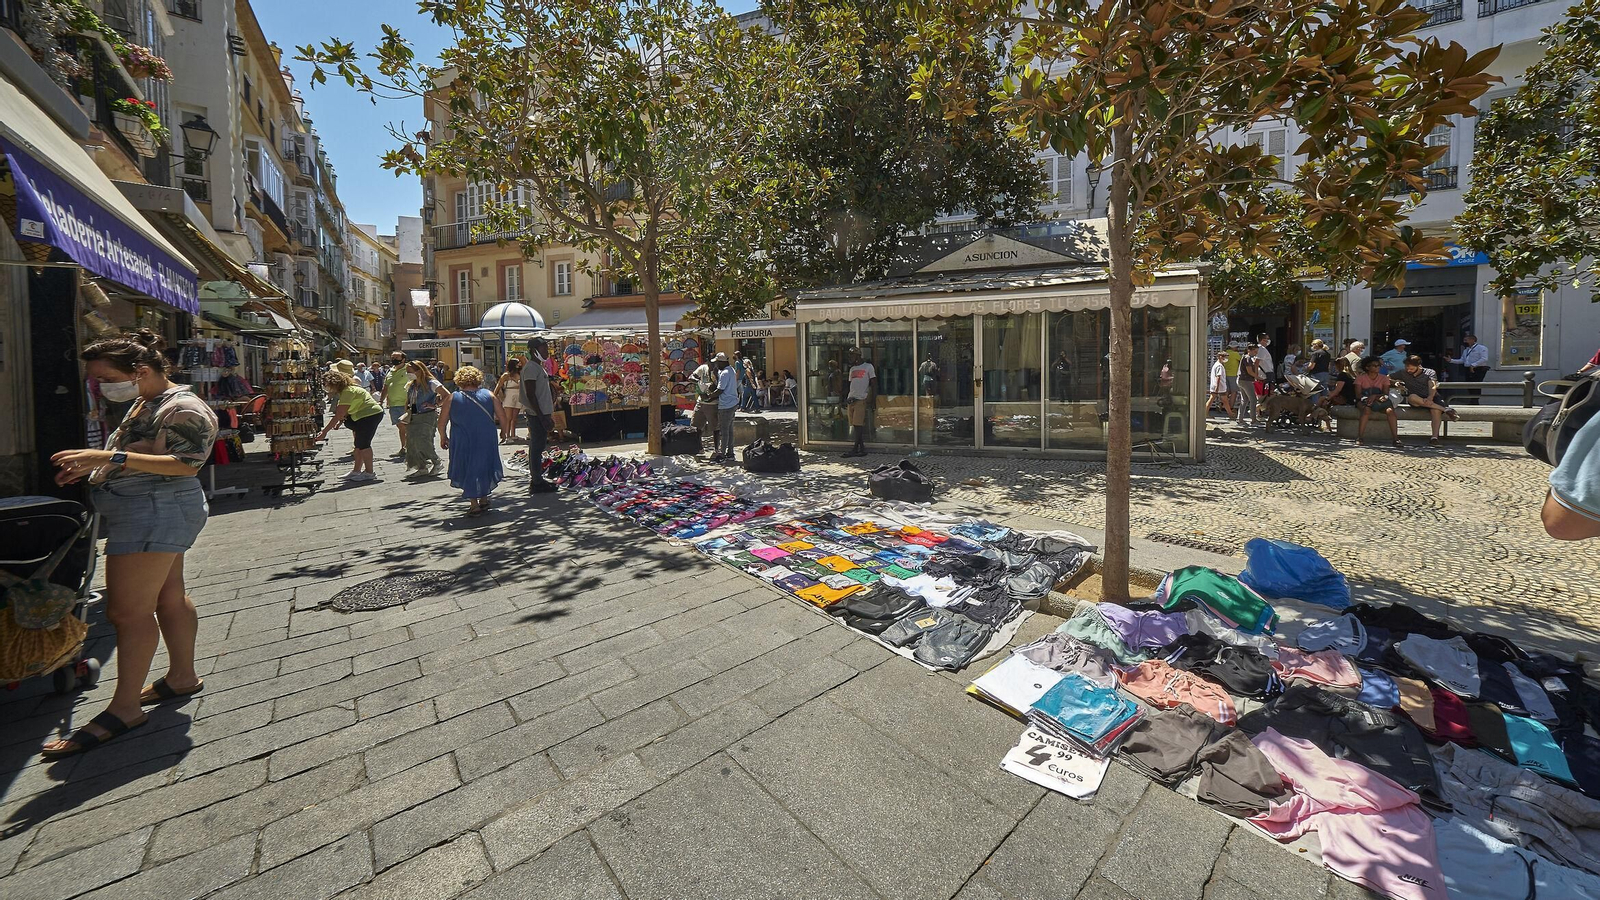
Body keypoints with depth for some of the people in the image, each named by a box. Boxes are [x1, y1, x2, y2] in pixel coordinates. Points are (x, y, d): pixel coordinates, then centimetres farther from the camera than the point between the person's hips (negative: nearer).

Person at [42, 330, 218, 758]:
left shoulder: (184, 409, -14)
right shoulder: (145, 403, 17)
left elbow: (185, 464, -24)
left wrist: (110, 457, -28)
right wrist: (94, 465, 13)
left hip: (156, 513, -10)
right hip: (146, 513, 10)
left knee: (128, 609, -7)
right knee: (168, 597, 15)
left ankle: (123, 709, 1)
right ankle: (182, 677, 25)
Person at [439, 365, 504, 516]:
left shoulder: (452, 398, -2)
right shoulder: (489, 395, -1)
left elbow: (442, 422, -1)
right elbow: (502, 416, -2)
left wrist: (443, 437, 14)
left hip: (462, 442, -1)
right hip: (486, 441, 1)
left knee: (468, 470, 10)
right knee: (484, 466, 19)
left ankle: (474, 505, 11)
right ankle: (484, 499, 25)